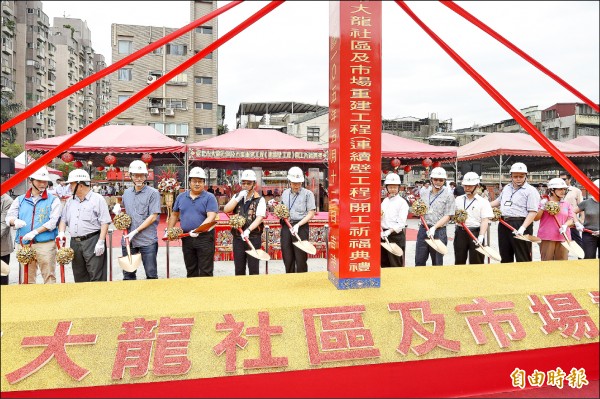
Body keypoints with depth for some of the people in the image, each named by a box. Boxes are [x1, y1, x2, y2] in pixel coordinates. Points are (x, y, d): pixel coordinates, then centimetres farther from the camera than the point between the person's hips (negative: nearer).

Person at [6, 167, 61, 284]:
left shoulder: (53, 200, 4)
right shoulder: (20, 200, 16)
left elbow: (53, 222, -6)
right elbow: (9, 217, 12)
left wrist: (35, 232, -15)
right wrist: (15, 221, -11)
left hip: (46, 244, -4)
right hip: (24, 244, 4)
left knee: (48, 276, -3)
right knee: (27, 277, 10)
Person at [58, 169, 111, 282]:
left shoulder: (97, 199, -5)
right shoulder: (70, 202, 16)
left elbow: (105, 222, -10)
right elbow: (63, 219, 20)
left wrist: (101, 242, -16)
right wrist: (61, 232, 0)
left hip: (92, 241, -7)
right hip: (75, 242, 7)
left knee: (96, 276, -6)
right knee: (79, 276, 15)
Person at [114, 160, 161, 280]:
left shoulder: (153, 193, -4)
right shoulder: (126, 193, 13)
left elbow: (153, 216, -10)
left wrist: (135, 231, -14)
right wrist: (117, 208, 3)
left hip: (147, 240, -5)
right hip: (128, 240, 5)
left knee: (151, 274, 2)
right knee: (128, 274, 13)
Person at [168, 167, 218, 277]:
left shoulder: (209, 197, -5)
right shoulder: (181, 197, 10)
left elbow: (211, 217, -16)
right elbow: (174, 215, 21)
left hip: (204, 238, -4)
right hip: (186, 238, 5)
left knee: (206, 271, 1)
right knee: (191, 270, 15)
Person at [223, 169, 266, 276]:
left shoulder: (260, 199, -3)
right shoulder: (237, 197, 11)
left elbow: (259, 218, -15)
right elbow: (226, 210, -2)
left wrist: (248, 230, -29)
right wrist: (239, 198, -10)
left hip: (253, 237, -4)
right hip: (238, 237, 4)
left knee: (253, 269, 3)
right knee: (239, 269, 11)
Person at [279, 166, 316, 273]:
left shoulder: (308, 194, -2)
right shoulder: (285, 193, 12)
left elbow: (311, 214, -5)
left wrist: (298, 225, -15)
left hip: (301, 227, -4)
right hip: (286, 227, 4)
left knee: (300, 259, 0)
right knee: (287, 258, 8)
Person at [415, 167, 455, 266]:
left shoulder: (448, 195, -3)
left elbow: (447, 216, -9)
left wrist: (434, 227, -20)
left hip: (438, 231, -4)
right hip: (423, 229, 4)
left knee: (437, 263, 7)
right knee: (419, 261, 8)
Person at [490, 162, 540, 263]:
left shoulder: (531, 190, -5)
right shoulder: (506, 188, 17)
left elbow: (533, 212, -14)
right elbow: (498, 201, 34)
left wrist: (522, 228, -24)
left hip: (520, 225, -7)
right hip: (503, 224, 7)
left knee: (522, 258, -4)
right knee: (505, 257, 14)